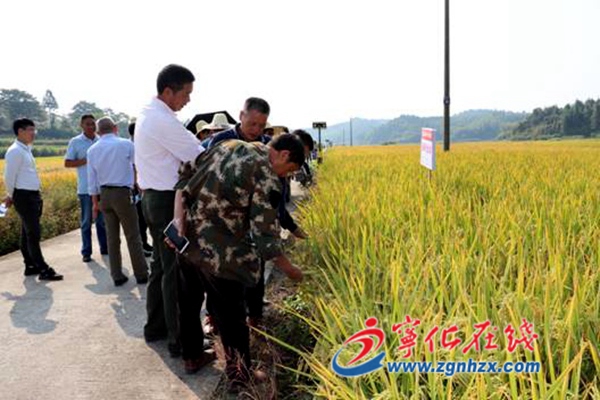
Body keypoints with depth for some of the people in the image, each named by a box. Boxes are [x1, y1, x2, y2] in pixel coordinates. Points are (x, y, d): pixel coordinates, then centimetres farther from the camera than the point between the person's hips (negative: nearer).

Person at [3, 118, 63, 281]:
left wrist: (12, 196, 18)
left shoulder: (26, 149, 14)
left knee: (28, 233, 15)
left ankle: (30, 266, 25)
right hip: (24, 196, -9)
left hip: (33, 196, 9)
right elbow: (9, 177, -13)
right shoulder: (15, 151, -14)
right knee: (33, 234, -6)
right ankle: (43, 270, -3)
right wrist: (11, 196, 1)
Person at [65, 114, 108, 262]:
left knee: (103, 220, 11)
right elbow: (67, 163, -2)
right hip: (85, 188, -3)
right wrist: (85, 161, -14)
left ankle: (104, 248, 22)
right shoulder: (75, 142, 0)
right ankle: (86, 252, 13)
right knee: (86, 221, 6)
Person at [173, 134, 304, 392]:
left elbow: (185, 175, 7)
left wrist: (179, 218, 1)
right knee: (232, 313, 12)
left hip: (189, 239, 8)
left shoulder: (228, 145, 8)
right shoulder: (267, 180, -15)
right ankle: (239, 376, 27)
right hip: (220, 253, -8)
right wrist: (290, 270, -2)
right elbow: (265, 238, -16)